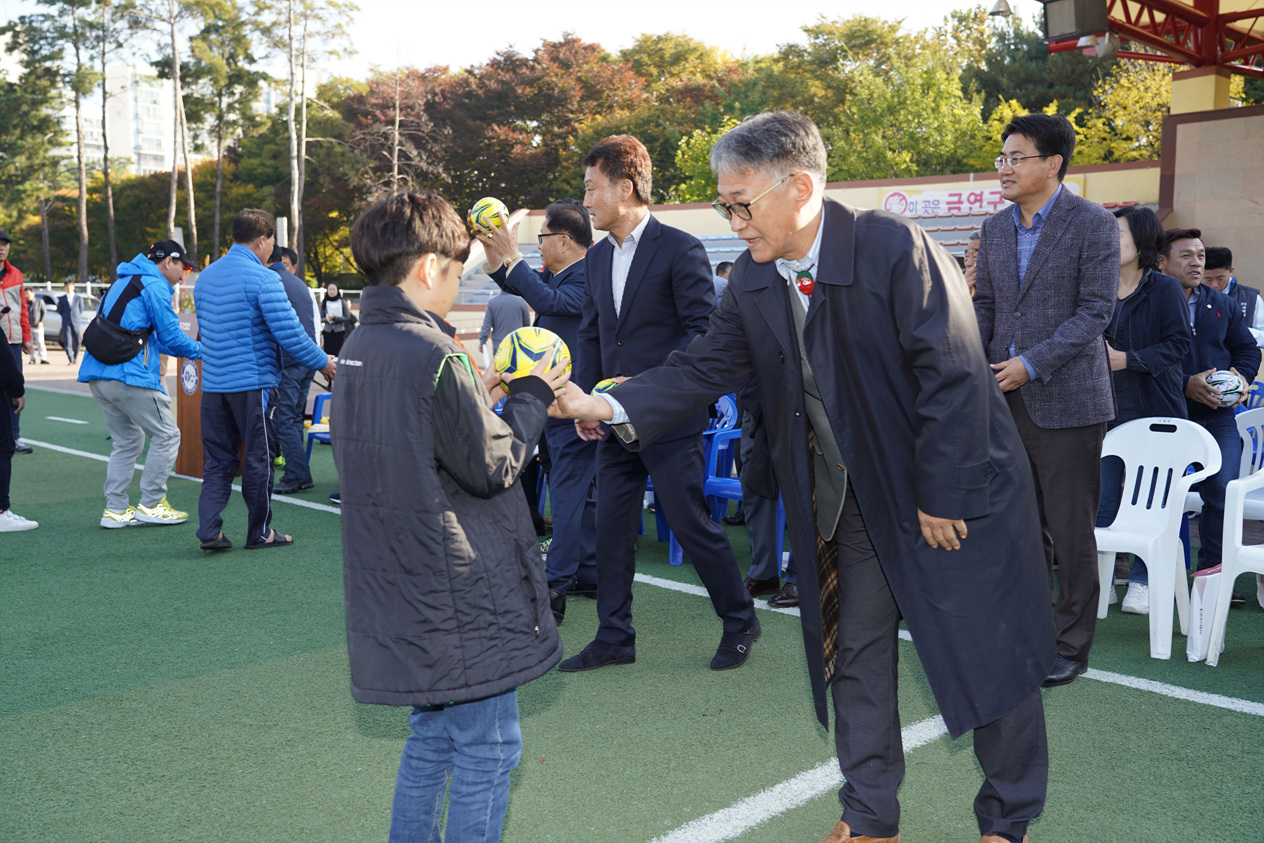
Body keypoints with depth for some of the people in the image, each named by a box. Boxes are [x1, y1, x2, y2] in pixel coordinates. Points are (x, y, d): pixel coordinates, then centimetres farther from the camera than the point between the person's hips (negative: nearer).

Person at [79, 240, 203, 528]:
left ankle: (115, 509, 16)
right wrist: (200, 351, 10)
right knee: (166, 436, 1)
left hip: (97, 375, 10)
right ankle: (150, 505, 3)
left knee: (127, 441, 18)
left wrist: (184, 350, 27)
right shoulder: (155, 287, -6)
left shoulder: (123, 282, 24)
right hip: (128, 376, -10)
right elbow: (171, 337, -8)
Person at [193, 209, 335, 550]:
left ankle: (209, 530, 3)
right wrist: (322, 362, -4)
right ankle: (260, 533, 14)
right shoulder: (263, 279, -13)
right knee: (258, 459, 5)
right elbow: (289, 332, -16)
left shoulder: (205, 277, 11)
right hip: (253, 384, -6)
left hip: (213, 382, 7)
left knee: (218, 459, 11)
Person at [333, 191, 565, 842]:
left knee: (433, 740, 22)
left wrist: (480, 398, 12)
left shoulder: (358, 349, 8)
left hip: (398, 594, 9)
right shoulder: (434, 355, -20)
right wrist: (530, 397, -1)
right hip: (459, 596, -9)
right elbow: (493, 466, -14)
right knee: (488, 750, 4)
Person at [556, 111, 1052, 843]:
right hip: (852, 503, 6)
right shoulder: (755, 280, -3)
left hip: (955, 488, -6)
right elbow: (705, 367, -2)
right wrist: (610, 406, -17)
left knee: (988, 657, 7)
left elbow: (952, 376, -23)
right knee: (855, 658, 15)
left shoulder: (896, 249, -23)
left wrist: (941, 498, -19)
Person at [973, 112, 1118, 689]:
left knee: (1071, 531, 3)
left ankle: (1071, 646, 15)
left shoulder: (1093, 225, -6)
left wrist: (1032, 363, -17)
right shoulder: (995, 228, 12)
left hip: (1065, 400, -5)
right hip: (1003, 399, 5)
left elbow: (1096, 310, -11)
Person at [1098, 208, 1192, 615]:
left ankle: (1142, 581, 15)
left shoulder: (1165, 288, -5)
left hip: (1154, 412, -4)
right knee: (1102, 501, 4)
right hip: (1107, 410, 4)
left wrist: (1127, 360, -19)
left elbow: (1178, 343, -9)